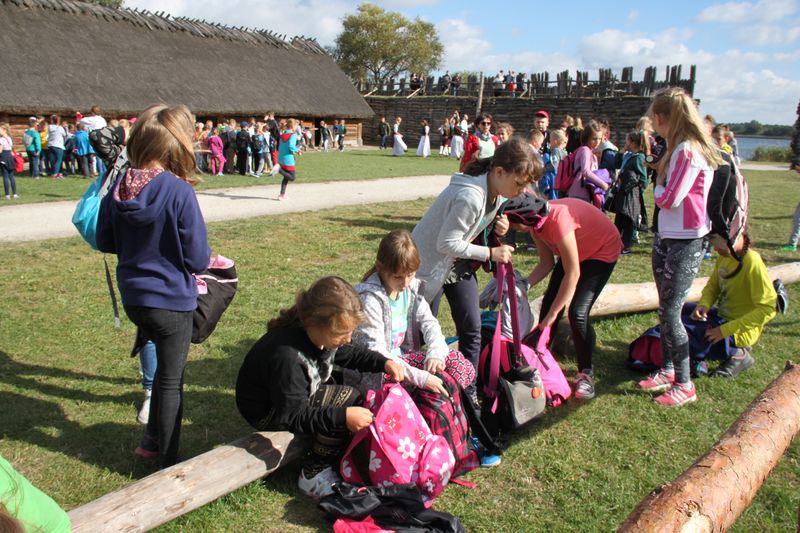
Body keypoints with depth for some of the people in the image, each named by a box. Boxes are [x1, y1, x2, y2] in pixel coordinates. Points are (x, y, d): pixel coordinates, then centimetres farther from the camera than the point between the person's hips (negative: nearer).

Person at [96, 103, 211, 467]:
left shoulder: (119, 189, -4)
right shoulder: (179, 192, -21)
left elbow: (105, 242, 8)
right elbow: (198, 259, -17)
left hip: (132, 297, 6)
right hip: (171, 300, -6)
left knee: (166, 365, 29)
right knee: (171, 380, 10)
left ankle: (152, 440, 40)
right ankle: (168, 463, 24)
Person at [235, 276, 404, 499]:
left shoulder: (320, 333, -14)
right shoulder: (287, 357, -38)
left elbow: (350, 353, 6)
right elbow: (294, 417, -32)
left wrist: (384, 363, -10)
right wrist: (343, 417, -40)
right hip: (271, 412, -9)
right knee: (348, 399, -21)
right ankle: (313, 476, -12)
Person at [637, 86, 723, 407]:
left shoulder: (688, 151, -19)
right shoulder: (681, 148, 11)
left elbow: (669, 199, -19)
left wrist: (659, 185, -2)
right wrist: (662, 181, -6)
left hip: (685, 243, -10)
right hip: (667, 239, 10)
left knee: (670, 313, -4)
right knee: (665, 309, 16)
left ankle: (684, 384, 8)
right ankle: (667, 371, 29)